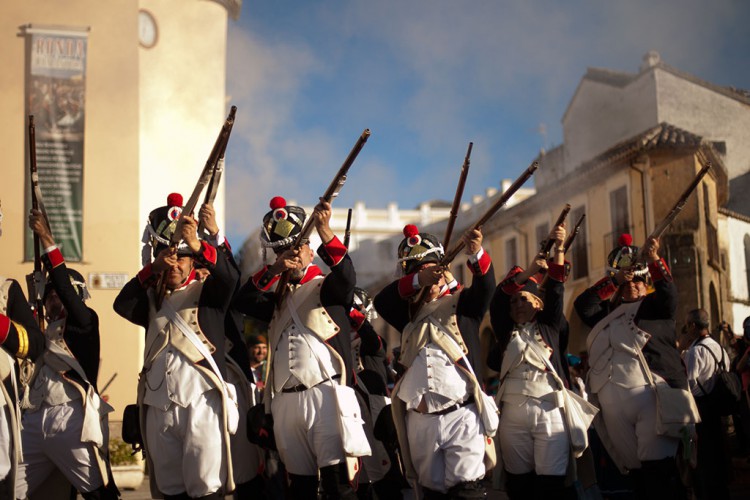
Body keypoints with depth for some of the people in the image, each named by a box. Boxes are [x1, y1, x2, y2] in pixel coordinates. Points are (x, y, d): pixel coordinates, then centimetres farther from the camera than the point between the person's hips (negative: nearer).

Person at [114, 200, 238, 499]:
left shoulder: (206, 292, 6)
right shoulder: (153, 299, 18)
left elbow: (228, 277, -15)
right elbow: (122, 305, 1)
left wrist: (197, 244, -31)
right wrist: (153, 268, -7)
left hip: (200, 403, -4)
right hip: (158, 406, 5)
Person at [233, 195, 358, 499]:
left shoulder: (327, 286, 8)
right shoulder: (279, 296, 23)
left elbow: (346, 275, -15)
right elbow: (243, 302, 8)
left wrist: (324, 231, -28)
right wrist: (273, 270, -5)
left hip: (325, 394, -5)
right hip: (285, 400, 6)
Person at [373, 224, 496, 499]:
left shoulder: (461, 304, 7)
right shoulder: (410, 313, 16)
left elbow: (485, 288, -12)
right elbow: (381, 301, -2)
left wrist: (476, 254, -33)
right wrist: (417, 280, -18)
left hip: (461, 417, -4)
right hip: (419, 421, 4)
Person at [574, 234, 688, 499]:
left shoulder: (656, 306, 14)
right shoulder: (608, 313, 24)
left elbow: (668, 292, -4)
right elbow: (583, 305, 11)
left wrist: (654, 258, -12)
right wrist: (613, 281, 4)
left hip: (652, 394, -4)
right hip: (613, 401, 4)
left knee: (659, 468, -14)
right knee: (634, 468, 5)